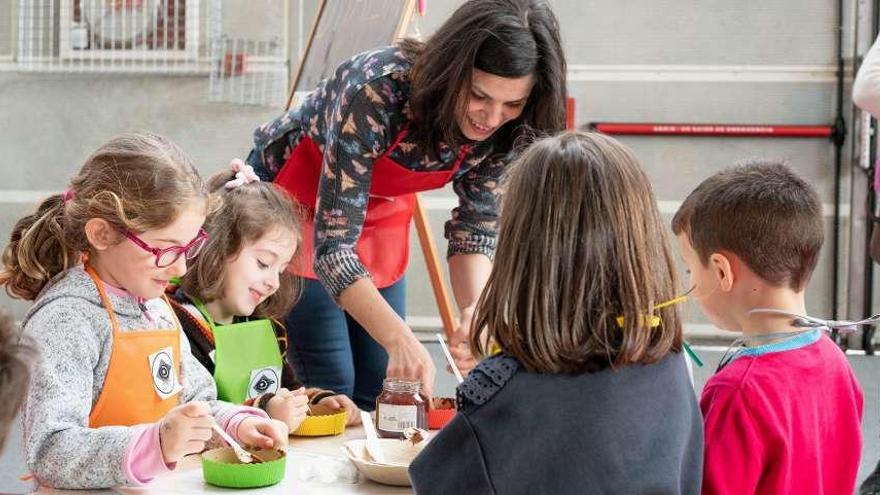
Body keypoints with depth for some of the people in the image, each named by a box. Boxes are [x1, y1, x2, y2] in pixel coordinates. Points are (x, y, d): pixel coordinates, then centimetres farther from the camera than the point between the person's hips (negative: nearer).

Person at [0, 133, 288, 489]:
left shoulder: (156, 306, 12)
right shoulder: (66, 318, -14)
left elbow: (194, 402, 22)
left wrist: (237, 424, 2)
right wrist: (156, 444, -34)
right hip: (104, 490, -6)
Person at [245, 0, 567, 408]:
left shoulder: (505, 130, -21)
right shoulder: (378, 90, -38)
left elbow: (477, 227, -13)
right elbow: (333, 242, -37)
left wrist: (476, 309, -34)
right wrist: (399, 339, -48)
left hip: (382, 214, 5)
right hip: (291, 201, -5)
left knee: (378, 388, 7)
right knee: (331, 390, -8)